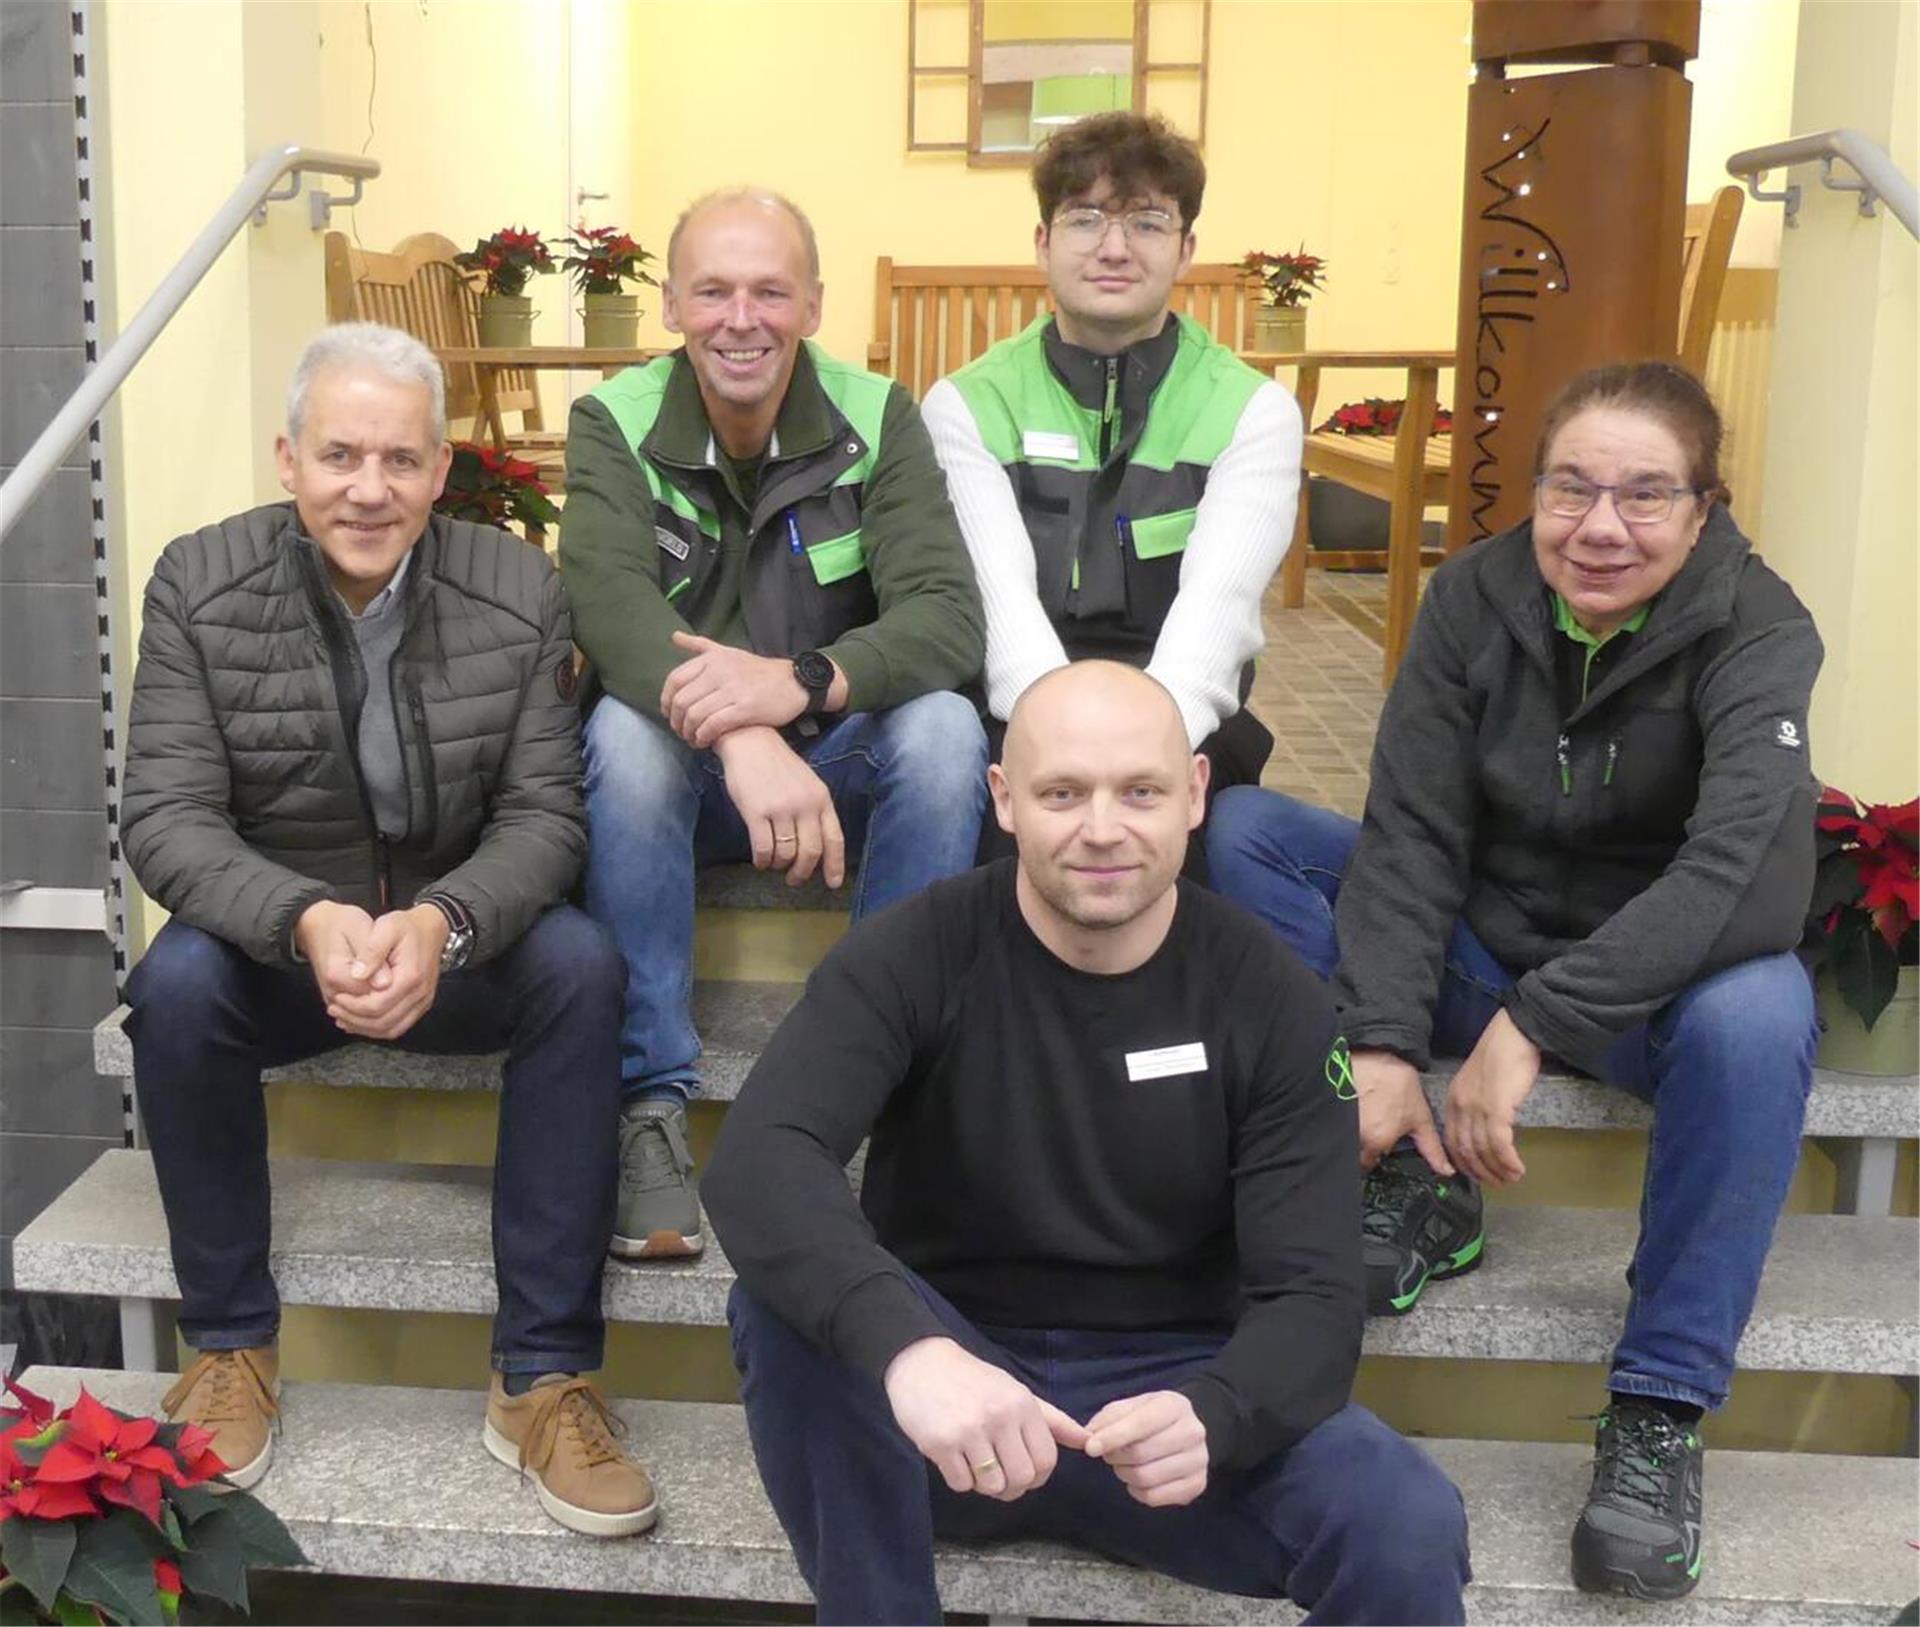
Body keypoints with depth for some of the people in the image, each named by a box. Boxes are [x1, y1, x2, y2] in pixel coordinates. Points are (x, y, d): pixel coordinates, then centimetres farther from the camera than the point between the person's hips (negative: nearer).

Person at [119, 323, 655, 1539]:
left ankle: (543, 1378, -21)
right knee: (175, 980, -31)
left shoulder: (522, 593, -9)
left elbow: (543, 814, -12)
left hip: (460, 939, 0)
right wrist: (307, 921, -36)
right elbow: (167, 817, -15)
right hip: (273, 941, 0)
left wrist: (441, 924, -35)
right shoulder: (199, 585, -9)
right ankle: (232, 1345, -9)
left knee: (582, 965, -29)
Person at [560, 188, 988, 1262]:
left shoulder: (877, 417, -7)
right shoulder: (616, 424, -9)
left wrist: (799, 681, -41)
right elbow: (613, 612, -27)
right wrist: (739, 738, -47)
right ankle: (653, 1110, -25)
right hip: (684, 776, 0)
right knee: (624, 730, -33)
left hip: (840, 764, 1)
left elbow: (948, 616, -21)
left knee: (943, 728, -29)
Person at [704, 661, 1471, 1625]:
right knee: (788, 1304, -31)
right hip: (945, 1381, 0)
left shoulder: (1271, 1001, -7)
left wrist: (1208, 1417, -37)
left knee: (1410, 1536, -26)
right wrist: (906, 1348, -48)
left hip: (1166, 1388, 1)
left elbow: (1310, 1298, -13)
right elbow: (757, 1158, -29)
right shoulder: (917, 956, -12)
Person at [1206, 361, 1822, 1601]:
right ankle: (1419, 1189, -16)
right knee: (1240, 831, -13)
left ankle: (1660, 1409, -22)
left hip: (1654, 976, -3)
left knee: (1757, 1019, -38)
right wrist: (1384, 1043, -28)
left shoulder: (1756, 631, -17)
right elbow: (1411, 832, -14)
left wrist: (1535, 1021, -40)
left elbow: (1752, 877, -32)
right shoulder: (1477, 596, -8)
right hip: (1478, 942, 3)